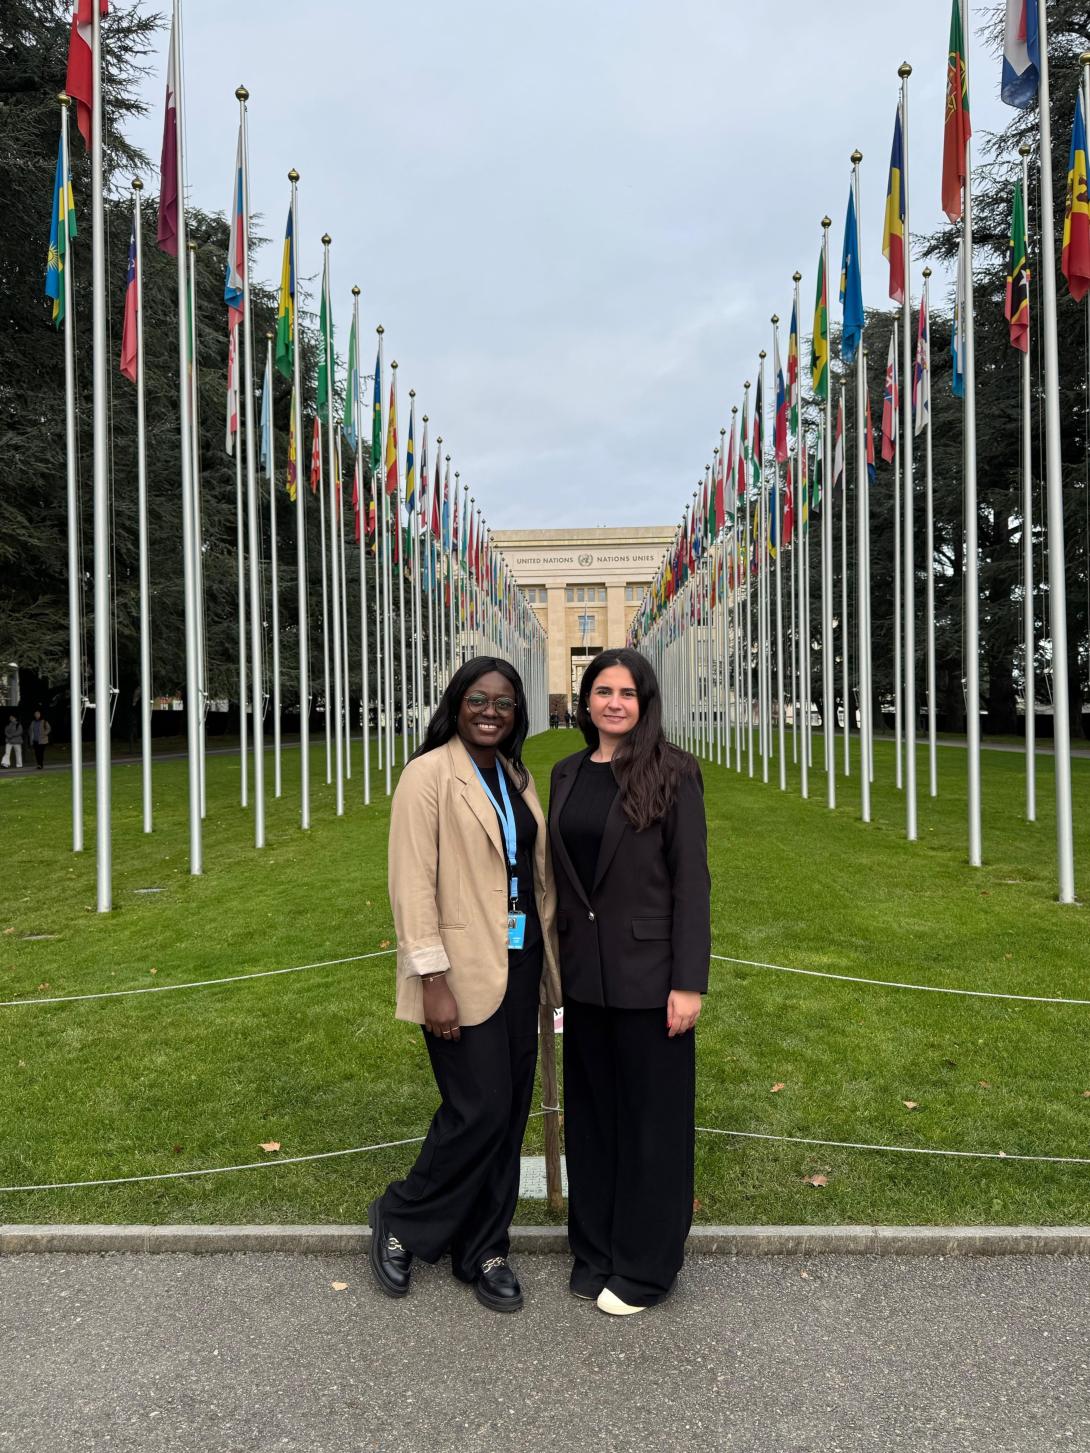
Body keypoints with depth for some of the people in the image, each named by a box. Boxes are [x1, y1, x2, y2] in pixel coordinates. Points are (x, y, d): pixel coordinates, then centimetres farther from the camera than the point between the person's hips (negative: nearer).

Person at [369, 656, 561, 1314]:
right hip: (464, 971, -7)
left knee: (510, 1112, 11)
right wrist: (432, 980, -18)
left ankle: (483, 1250, 28)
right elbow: (412, 884, -15)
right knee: (480, 1111, -3)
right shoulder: (430, 774, -11)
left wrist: (549, 957, 11)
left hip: (519, 963, 7)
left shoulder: (516, 777, 10)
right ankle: (400, 1222, 23)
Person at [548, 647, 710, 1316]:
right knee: (591, 1112, 16)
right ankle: (596, 1251, 34)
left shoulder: (672, 772, -9)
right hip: (585, 972, 5)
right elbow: (559, 873, 11)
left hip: (647, 973, -5)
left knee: (652, 1116, 8)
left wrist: (689, 982, -14)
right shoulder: (568, 774, 7)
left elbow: (691, 879, -11)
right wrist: (554, 962, 10)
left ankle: (646, 1267, 26)